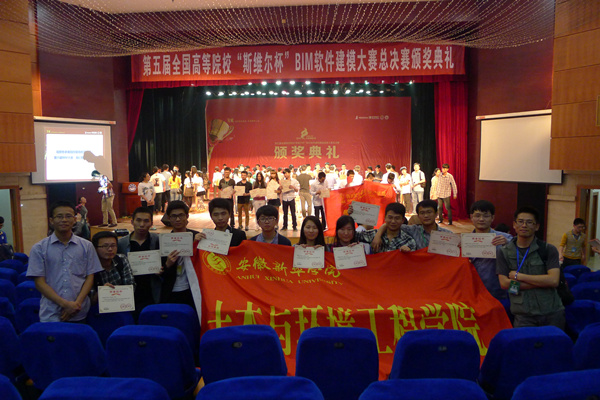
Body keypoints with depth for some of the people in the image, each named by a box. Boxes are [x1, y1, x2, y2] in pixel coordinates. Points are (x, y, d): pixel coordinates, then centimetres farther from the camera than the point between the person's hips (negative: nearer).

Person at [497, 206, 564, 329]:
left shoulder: (548, 250, 2)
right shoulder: (503, 252, 3)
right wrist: (541, 281, -9)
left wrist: (519, 276, -10)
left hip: (552, 314, 1)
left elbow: (554, 280, -10)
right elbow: (504, 283, -7)